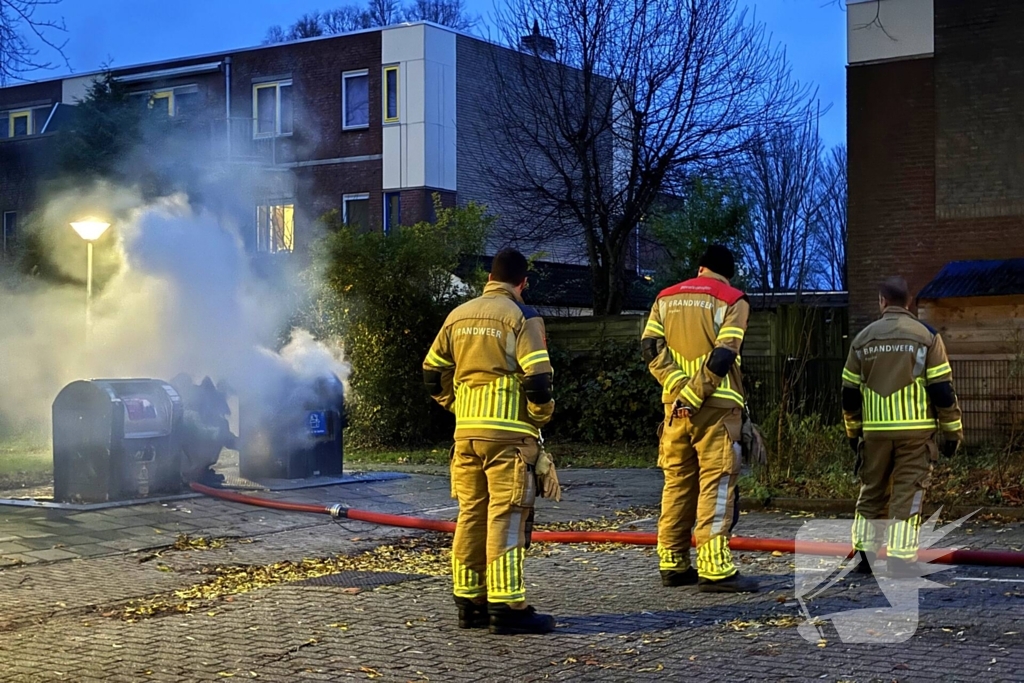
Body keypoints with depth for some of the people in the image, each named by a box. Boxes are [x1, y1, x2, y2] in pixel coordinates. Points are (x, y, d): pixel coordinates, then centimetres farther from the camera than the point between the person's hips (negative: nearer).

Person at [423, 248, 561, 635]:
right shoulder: (521, 317, -6)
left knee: (471, 516, 12)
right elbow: (537, 379, -14)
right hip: (508, 433, -6)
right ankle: (506, 608, -4)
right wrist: (541, 417, 2)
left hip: (466, 432, 6)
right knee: (505, 518, -5)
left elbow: (433, 374, 15)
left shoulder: (458, 316, 13)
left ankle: (469, 603, 18)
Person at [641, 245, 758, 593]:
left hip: (675, 404, 5)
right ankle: (715, 570, -10)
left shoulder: (666, 298, 12)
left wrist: (679, 388, -8)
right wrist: (694, 396, -14)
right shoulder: (732, 301, -2)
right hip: (716, 406, -5)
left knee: (677, 483, 12)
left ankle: (672, 565, 16)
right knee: (716, 485, -6)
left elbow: (650, 346, 1)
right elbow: (723, 356, -14)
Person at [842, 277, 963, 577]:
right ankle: (901, 557, -3)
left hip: (875, 431, 3)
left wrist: (853, 431, 22)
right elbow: (942, 389, -5)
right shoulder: (926, 336, -2)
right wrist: (953, 430, 3)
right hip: (915, 431, -2)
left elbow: (850, 392, 10)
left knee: (871, 491, 15)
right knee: (908, 494, 1)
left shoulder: (863, 339, 6)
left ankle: (864, 554, 18)